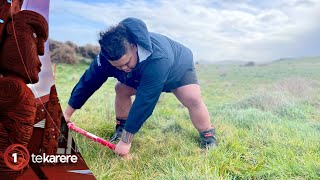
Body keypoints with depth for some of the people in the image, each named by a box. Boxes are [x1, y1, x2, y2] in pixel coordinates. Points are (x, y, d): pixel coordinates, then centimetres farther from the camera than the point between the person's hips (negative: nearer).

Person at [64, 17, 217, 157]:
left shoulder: (157, 59, -49)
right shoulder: (108, 55, -31)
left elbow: (145, 101, -49)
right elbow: (88, 82, -20)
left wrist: (126, 141, -45)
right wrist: (67, 113, -11)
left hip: (178, 67, -4)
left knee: (193, 99, -26)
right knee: (121, 89, -13)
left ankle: (209, 139, -6)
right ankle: (121, 128, 7)